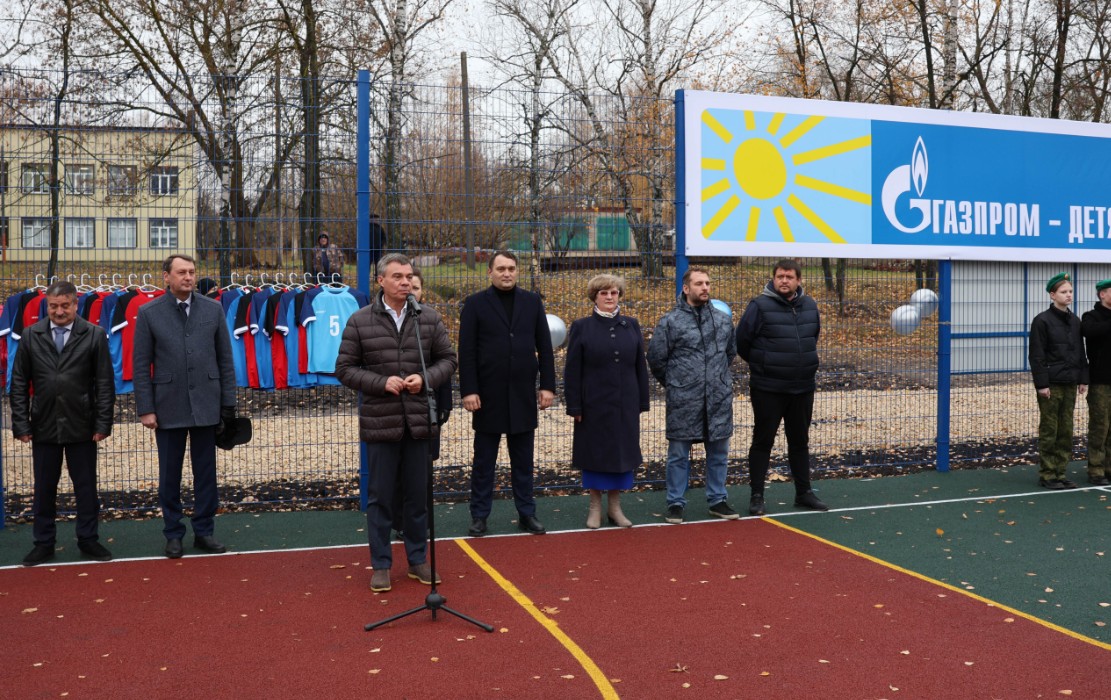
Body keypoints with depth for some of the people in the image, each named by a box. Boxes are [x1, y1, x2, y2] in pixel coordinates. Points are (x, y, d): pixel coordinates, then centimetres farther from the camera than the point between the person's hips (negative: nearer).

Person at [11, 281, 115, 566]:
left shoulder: (94, 336, -3)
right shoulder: (31, 336, 3)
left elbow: (105, 383, -3)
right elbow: (19, 384, 4)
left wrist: (102, 423, -7)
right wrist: (21, 424, -2)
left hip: (81, 426, -1)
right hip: (43, 427, 2)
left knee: (86, 486, 8)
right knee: (44, 488, 10)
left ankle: (88, 539, 21)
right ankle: (44, 543, 22)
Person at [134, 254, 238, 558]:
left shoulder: (213, 309, 4)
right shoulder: (149, 313, 0)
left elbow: (225, 359, 5)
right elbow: (141, 365, -1)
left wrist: (228, 403, 1)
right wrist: (145, 409, -6)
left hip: (206, 405, 1)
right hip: (168, 407, -1)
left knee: (205, 473, 8)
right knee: (170, 476, 8)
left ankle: (204, 531, 19)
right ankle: (173, 534, 20)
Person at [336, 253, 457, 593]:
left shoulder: (429, 318, 3)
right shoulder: (360, 321, -2)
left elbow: (448, 358, 8)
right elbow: (345, 369, -1)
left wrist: (426, 378, -11)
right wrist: (382, 382, -15)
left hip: (419, 421, 2)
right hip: (380, 422, -2)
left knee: (418, 495, 12)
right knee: (380, 497, 7)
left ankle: (418, 560, 26)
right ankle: (381, 565, 20)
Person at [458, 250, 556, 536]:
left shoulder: (532, 302, 7)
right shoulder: (475, 304, 0)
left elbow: (544, 347, 7)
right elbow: (467, 352, -4)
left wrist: (548, 385, 1)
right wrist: (469, 391, -10)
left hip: (523, 395, 2)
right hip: (489, 395, -2)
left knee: (523, 460, 10)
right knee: (484, 461, 7)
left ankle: (527, 513, 20)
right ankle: (479, 515, 17)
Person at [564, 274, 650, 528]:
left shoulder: (631, 325, 7)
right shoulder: (581, 327, -1)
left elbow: (640, 367, 8)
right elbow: (572, 371, -3)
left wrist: (642, 402, 5)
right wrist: (574, 406, -8)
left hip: (625, 405, 3)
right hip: (594, 405, -2)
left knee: (623, 453, 8)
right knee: (595, 453, 6)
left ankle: (615, 506, 21)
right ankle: (595, 507, 19)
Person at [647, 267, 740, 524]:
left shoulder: (723, 319, 7)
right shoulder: (670, 321, -6)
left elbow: (731, 351, 22)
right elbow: (656, 358, 0)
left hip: (719, 399, 4)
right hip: (683, 401, -4)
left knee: (719, 452, 11)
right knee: (678, 454, 4)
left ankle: (717, 500, 25)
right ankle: (676, 503, 15)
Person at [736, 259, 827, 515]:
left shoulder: (810, 306, 5)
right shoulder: (760, 306, -12)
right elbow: (741, 342, -7)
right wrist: (760, 364, 5)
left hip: (803, 388, 5)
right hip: (768, 389, -5)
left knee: (800, 441, 15)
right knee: (762, 441, 3)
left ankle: (804, 492, 26)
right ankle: (757, 495, 12)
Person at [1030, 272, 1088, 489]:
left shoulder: (1075, 321, 13)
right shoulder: (1042, 321, -7)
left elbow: (1081, 352, 18)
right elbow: (1037, 355, -10)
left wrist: (1083, 379, 10)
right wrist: (1042, 384, -14)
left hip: (1070, 384, 6)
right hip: (1051, 385, -6)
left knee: (1066, 432, 9)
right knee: (1049, 432, -1)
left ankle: (1060, 473, 16)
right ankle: (1047, 475, 6)